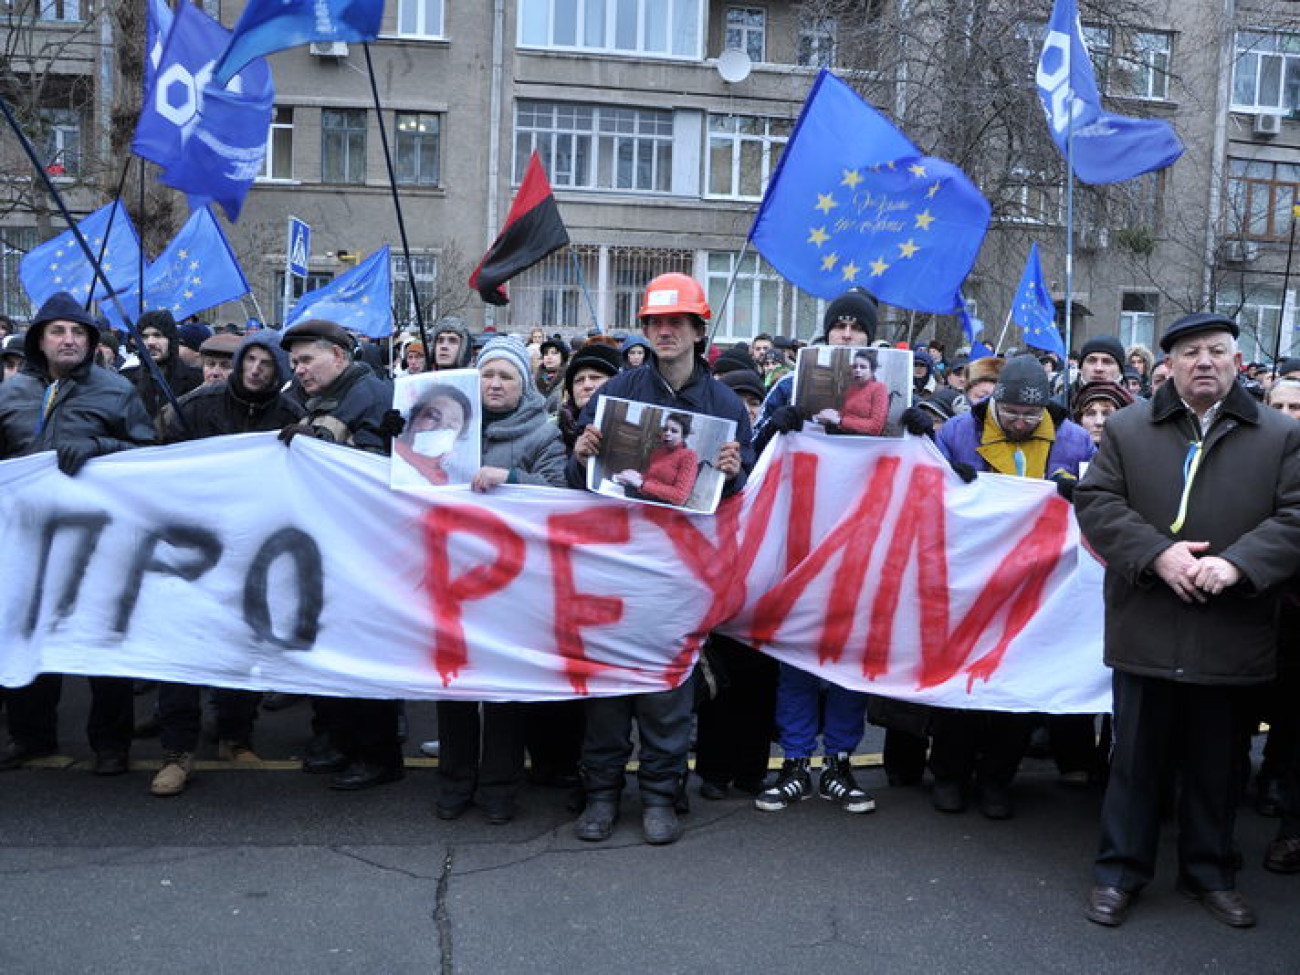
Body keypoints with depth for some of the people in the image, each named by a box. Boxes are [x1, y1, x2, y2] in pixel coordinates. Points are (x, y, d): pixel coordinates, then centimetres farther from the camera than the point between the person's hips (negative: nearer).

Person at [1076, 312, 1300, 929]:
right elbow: (1096, 502, -2)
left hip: (1232, 634, 1)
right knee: (1137, 755, 10)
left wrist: (1236, 564, -18)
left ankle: (1210, 872, 32)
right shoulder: (1127, 428, 4)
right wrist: (1158, 553, -15)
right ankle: (1120, 871, 24)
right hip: (1147, 628, -1)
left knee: (1218, 761, 15)